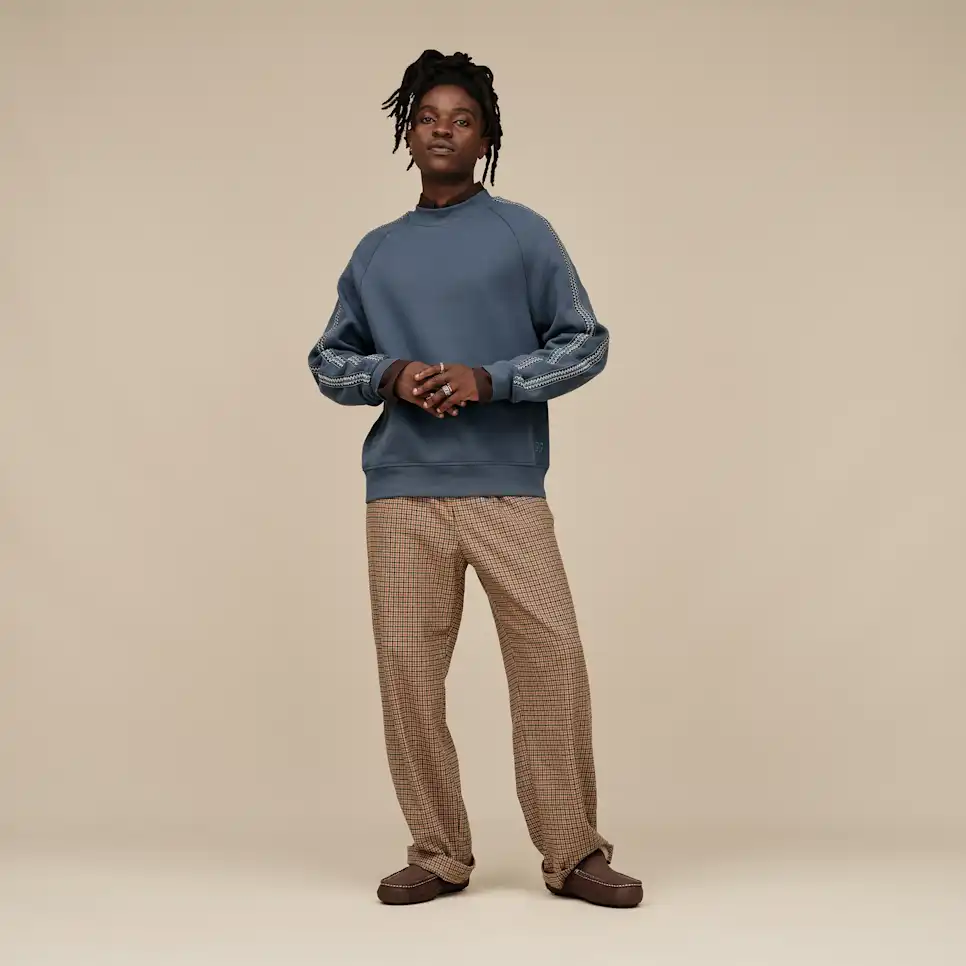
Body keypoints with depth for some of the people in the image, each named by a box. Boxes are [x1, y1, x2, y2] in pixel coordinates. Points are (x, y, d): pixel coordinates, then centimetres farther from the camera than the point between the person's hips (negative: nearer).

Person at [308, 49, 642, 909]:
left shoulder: (523, 234, 7)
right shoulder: (376, 253, 16)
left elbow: (586, 343, 3)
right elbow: (329, 360, 20)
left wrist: (488, 379, -11)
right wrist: (388, 376, -2)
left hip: (507, 487, -3)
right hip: (403, 492, 3)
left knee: (552, 660, -9)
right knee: (408, 669, 1)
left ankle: (574, 853, 3)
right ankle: (438, 853, 12)